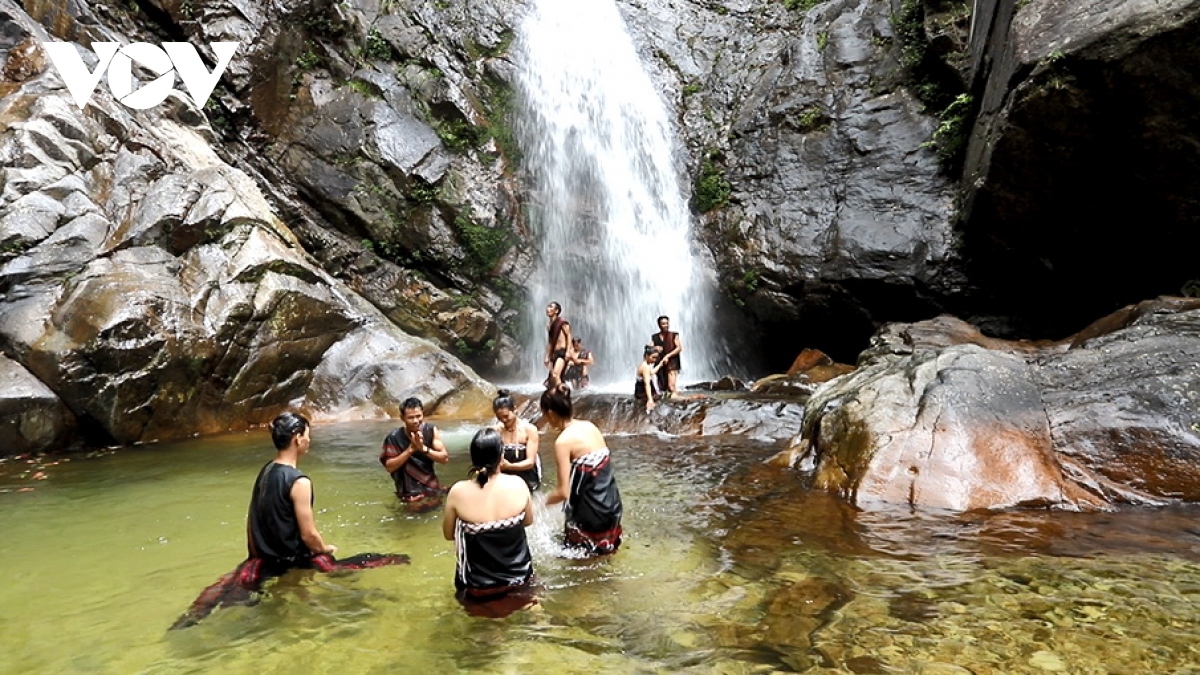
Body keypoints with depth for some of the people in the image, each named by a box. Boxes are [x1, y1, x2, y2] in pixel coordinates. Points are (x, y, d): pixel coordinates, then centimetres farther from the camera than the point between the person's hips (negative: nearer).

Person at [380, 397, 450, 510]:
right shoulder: (395, 437, -16)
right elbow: (389, 467, -16)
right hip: (410, 491, -2)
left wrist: (424, 448, -27)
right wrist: (410, 450, -26)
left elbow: (445, 458, -12)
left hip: (431, 486, 2)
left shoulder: (431, 430, -11)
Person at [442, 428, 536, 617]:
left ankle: (482, 598, 11)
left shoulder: (458, 491, -19)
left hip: (477, 586, 0)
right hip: (519, 579, 1)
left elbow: (448, 534, -3)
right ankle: (512, 594, 11)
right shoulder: (518, 485, -16)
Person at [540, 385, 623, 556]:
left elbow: (563, 492, -17)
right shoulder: (589, 426, 2)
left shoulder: (563, 441, -17)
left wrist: (542, 502, 2)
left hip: (592, 511, -6)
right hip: (611, 503, 6)